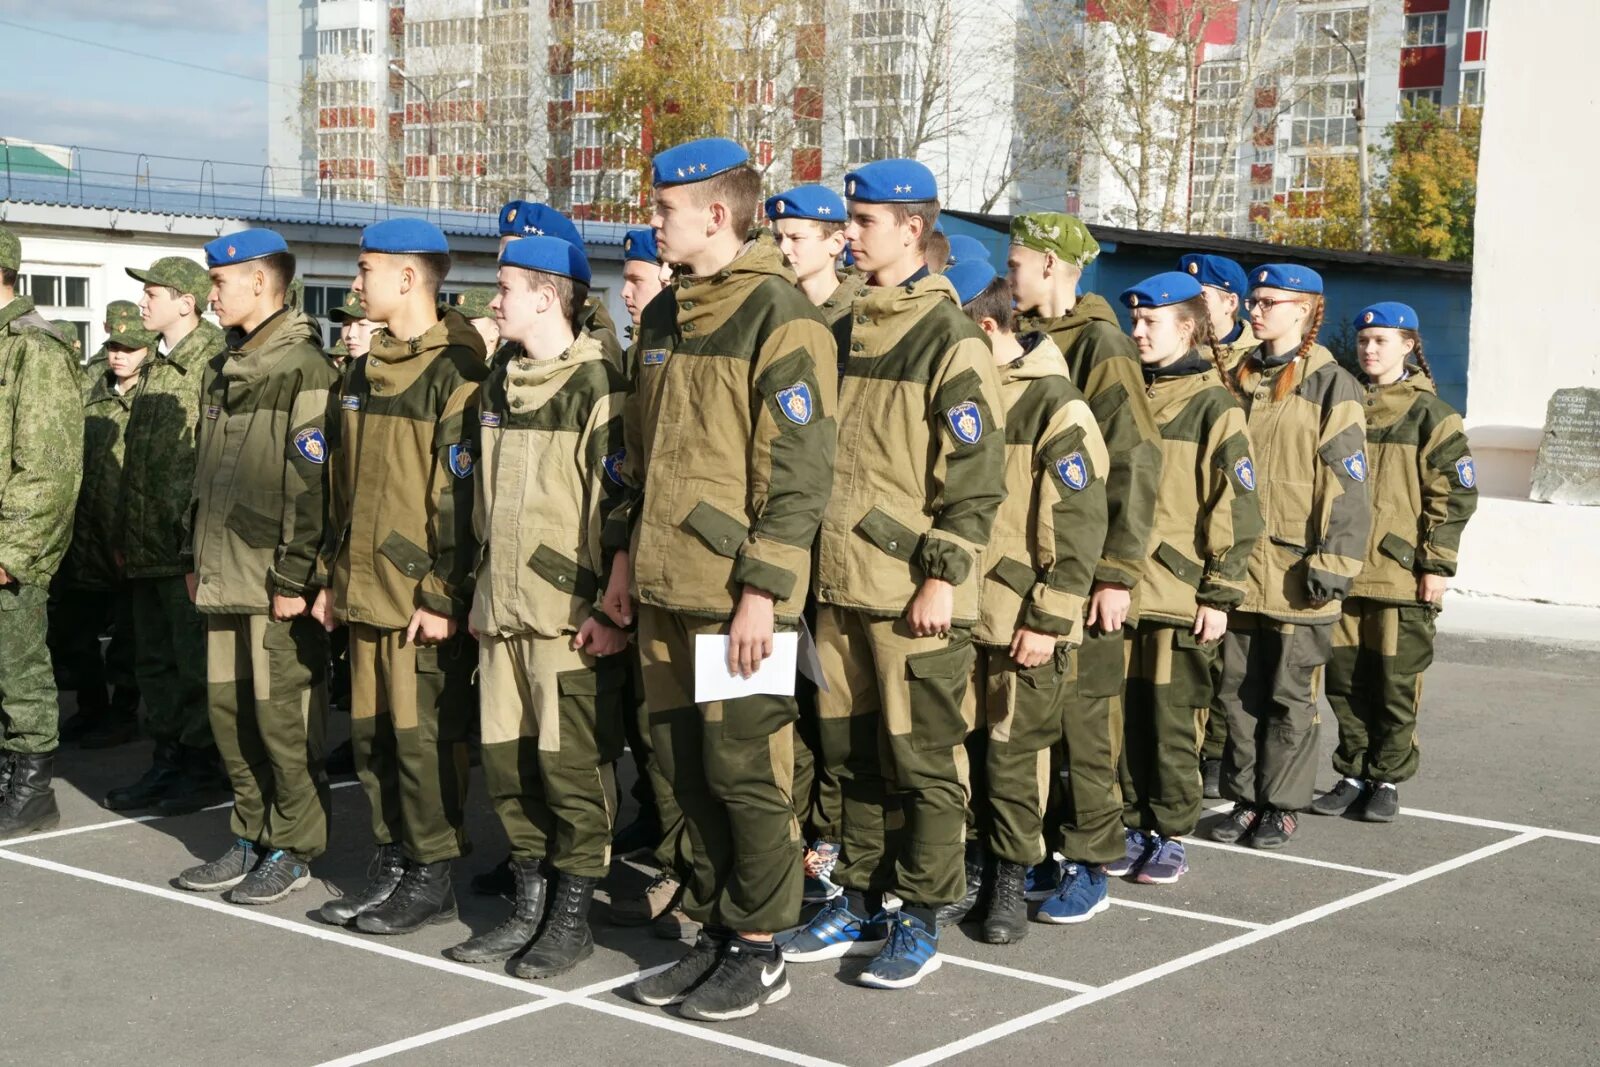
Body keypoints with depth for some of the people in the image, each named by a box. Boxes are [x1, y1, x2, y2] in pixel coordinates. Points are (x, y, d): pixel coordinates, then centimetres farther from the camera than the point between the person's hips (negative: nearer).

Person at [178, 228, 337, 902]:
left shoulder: (304, 368, -11)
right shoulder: (224, 368, 16)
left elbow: (311, 482, -16)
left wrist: (294, 575, -18)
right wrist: (195, 555, 18)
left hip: (276, 582, -8)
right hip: (224, 576, 9)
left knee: (281, 714, -2)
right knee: (229, 709, 12)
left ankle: (293, 850, 10)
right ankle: (251, 838, 25)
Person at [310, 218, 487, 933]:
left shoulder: (455, 374, -12)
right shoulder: (363, 374, 15)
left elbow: (463, 494, -16)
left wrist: (446, 595, -18)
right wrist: (331, 575, 17)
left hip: (424, 598, -8)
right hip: (364, 591, 8)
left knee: (423, 736, -2)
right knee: (371, 733, 12)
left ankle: (431, 879, 9)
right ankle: (392, 862, 23)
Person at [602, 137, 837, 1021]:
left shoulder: (780, 319, -11)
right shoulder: (662, 318, 14)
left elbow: (802, 472, -15)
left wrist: (762, 589, -18)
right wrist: (627, 552, 16)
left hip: (736, 594, -8)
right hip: (664, 588, 8)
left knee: (743, 772, 0)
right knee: (684, 767, 13)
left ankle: (758, 951, 13)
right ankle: (714, 930, 26)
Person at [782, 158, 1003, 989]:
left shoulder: (950, 340, -9)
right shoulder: (845, 332, 13)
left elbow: (975, 475, -12)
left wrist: (943, 575, -16)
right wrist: (820, 561, 15)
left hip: (915, 592, -7)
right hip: (841, 583, 7)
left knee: (922, 759, 2)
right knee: (852, 753, 14)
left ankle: (921, 922, 12)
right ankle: (860, 904, 25)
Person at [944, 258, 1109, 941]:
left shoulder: (1054, 406, -10)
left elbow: (1080, 525, -12)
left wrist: (1049, 618, -14)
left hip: (1024, 620, -5)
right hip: (960, 609, 6)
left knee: (1014, 750, 2)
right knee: (971, 745, 8)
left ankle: (1012, 879, 14)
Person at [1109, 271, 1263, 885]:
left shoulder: (1214, 405, -4)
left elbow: (1235, 507, -7)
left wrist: (1220, 594, -10)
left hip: (1179, 595, -5)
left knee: (1171, 724, 1)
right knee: (1125, 716, 7)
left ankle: (1171, 838, 12)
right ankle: (1132, 827, 19)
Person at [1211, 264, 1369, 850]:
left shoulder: (1330, 385, -6)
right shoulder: (1240, 379, 12)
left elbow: (1347, 482, -9)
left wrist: (1333, 562, -15)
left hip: (1295, 568, -5)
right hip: (1237, 563, 5)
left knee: (1290, 695, 4)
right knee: (1238, 690, 9)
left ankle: (1283, 804, 14)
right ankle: (1244, 797, 19)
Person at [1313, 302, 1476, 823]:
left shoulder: (1430, 416, -2)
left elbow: (1454, 496, -4)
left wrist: (1438, 565, -9)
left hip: (1401, 575, -4)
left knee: (1395, 684, 2)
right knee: (1345, 681, 7)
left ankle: (1387, 779, 14)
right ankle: (1354, 774, 20)